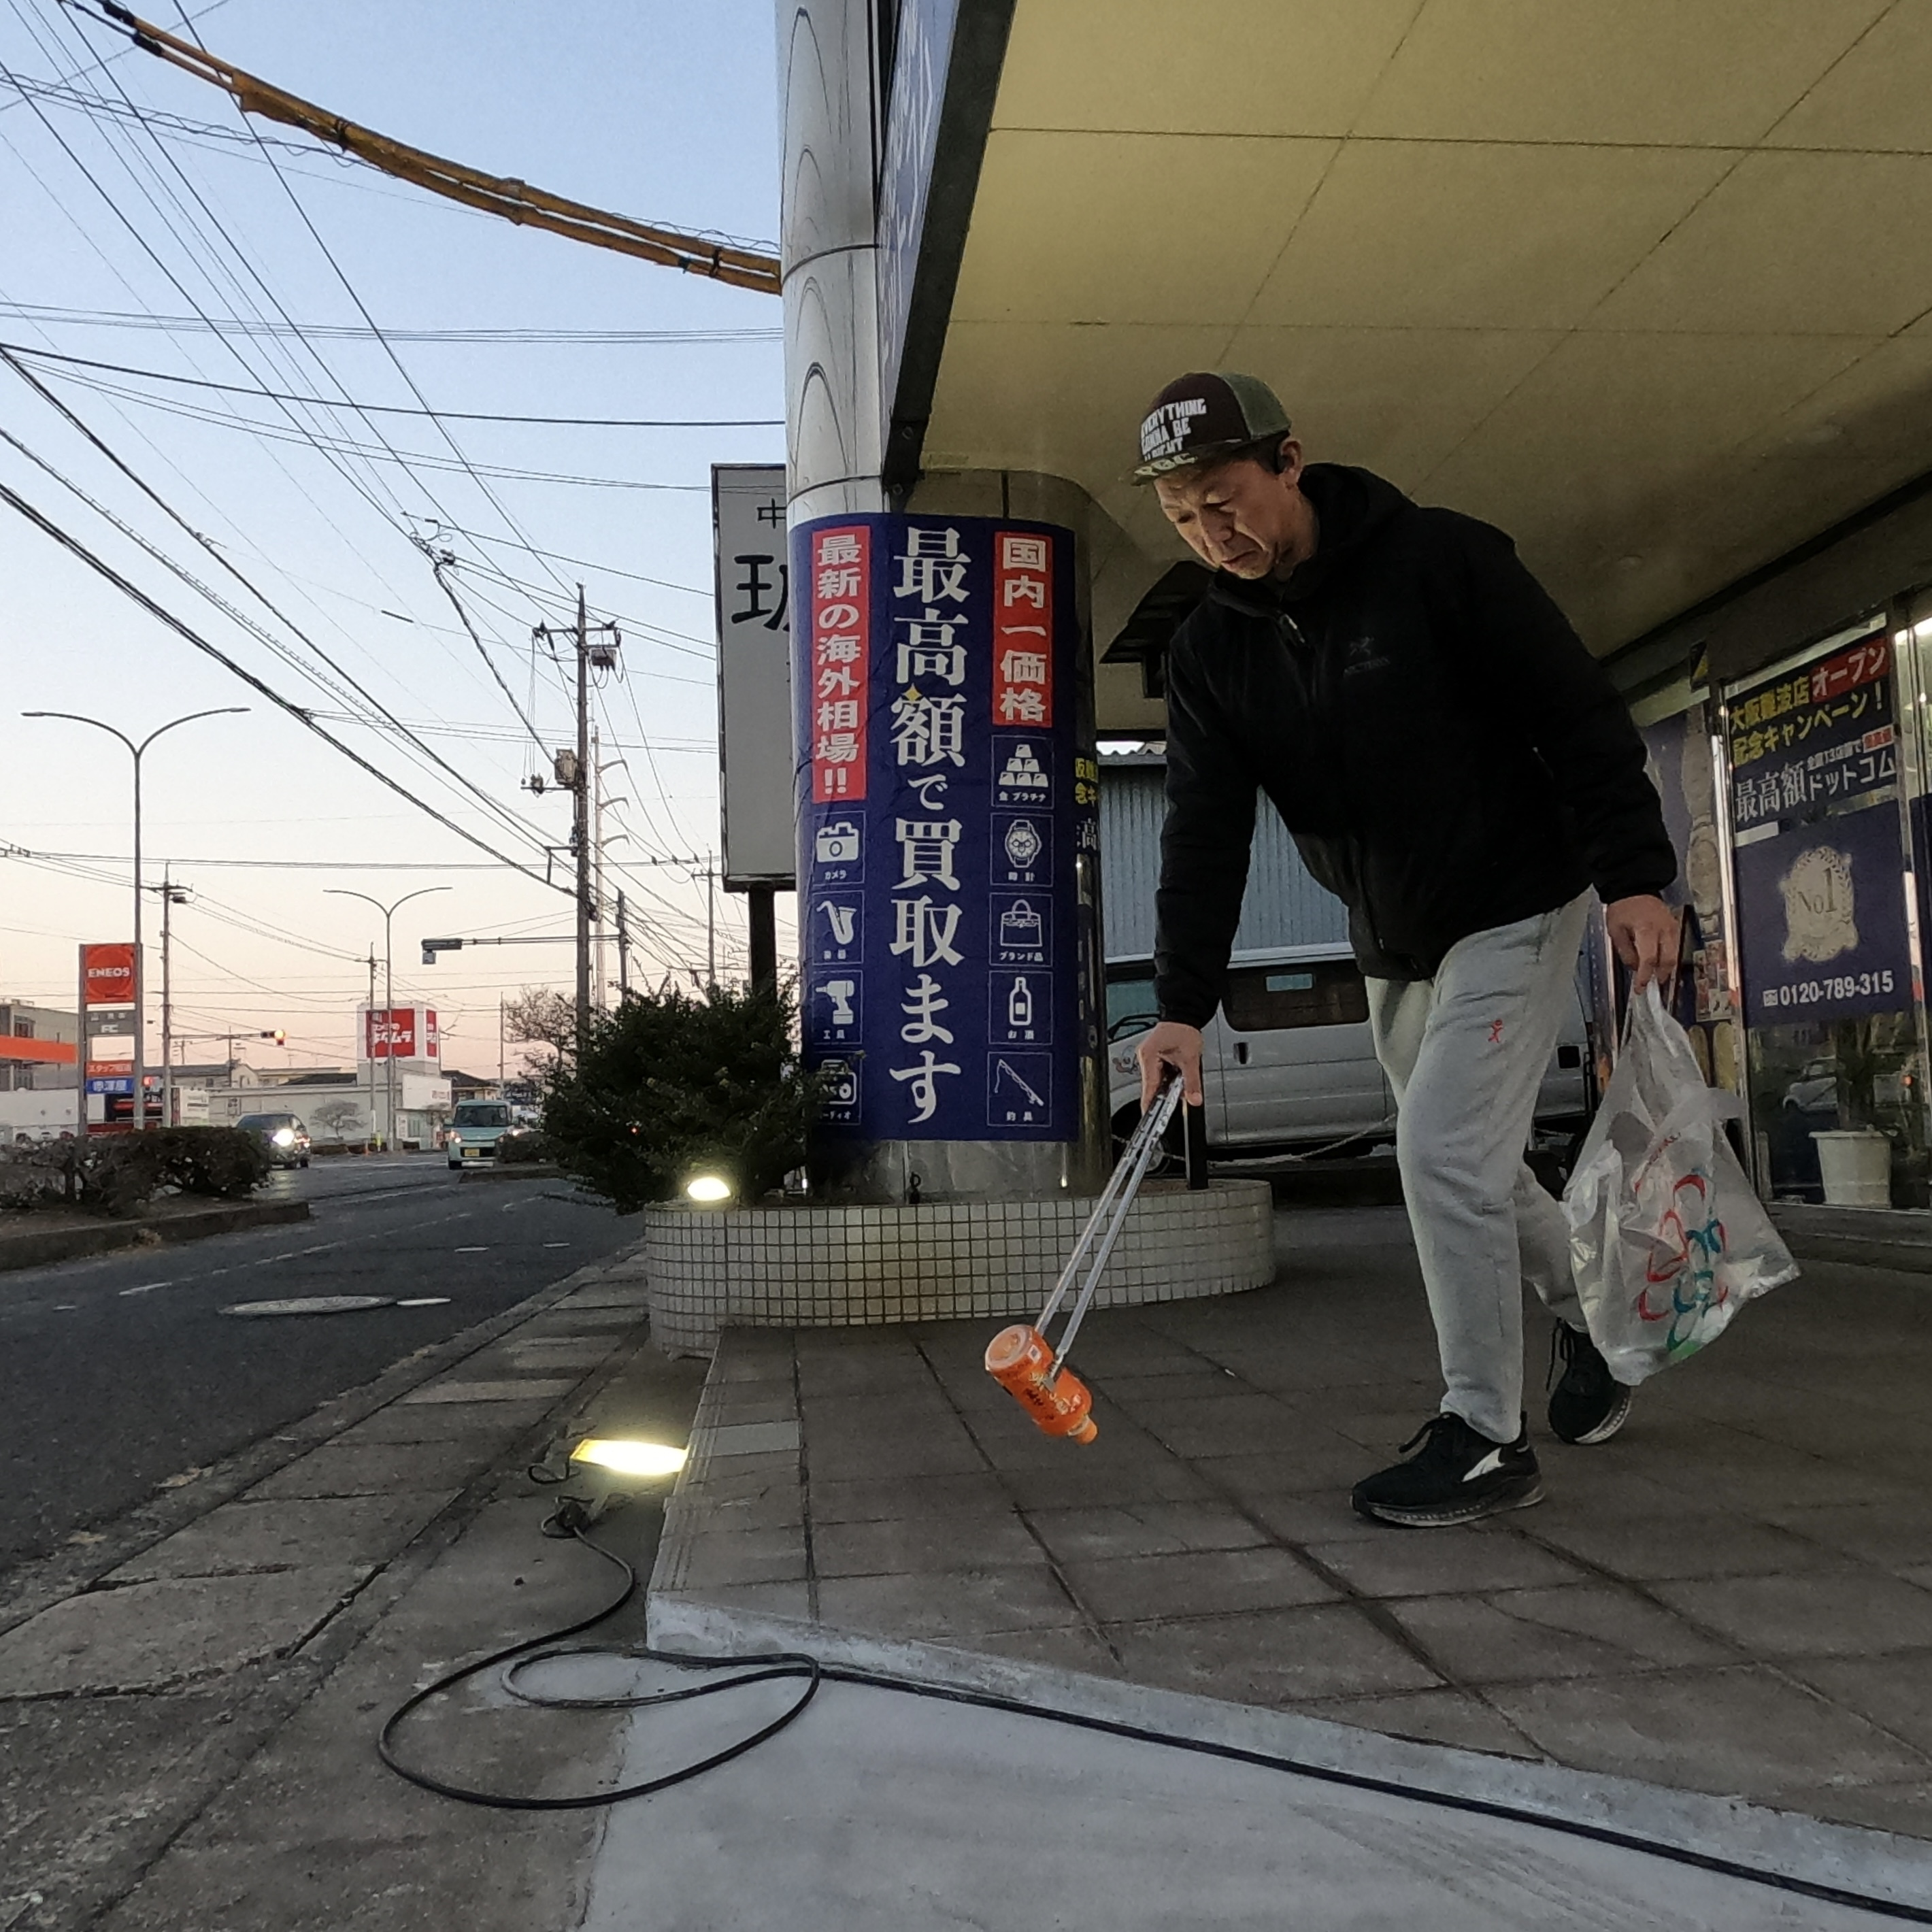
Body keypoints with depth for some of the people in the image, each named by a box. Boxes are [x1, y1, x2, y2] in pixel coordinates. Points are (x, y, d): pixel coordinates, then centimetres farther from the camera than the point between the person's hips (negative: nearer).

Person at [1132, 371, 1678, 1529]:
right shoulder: (1212, 651, -2)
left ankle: (1486, 1437, 1)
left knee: (1445, 1150, -13)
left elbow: (1581, 713, -14)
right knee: (1468, 1171, 15)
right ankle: (1592, 1314, 41)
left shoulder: (1441, 560, -16)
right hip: (1393, 946, 6)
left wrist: (1635, 875, -19)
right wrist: (1185, 1002, -16)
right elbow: (1206, 831, -8)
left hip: (1515, 910, -6)